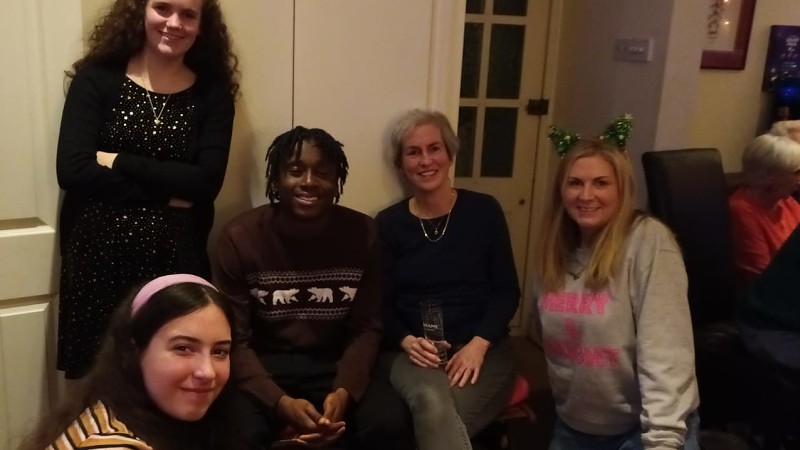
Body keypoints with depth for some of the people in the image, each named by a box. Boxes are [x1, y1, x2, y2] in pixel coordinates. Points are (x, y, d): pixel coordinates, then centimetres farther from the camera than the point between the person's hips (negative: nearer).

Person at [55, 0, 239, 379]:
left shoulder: (213, 91, 3)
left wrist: (118, 162, -11)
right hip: (98, 254, 0)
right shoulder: (97, 78, 1)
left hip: (176, 258, 1)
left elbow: (207, 182, -8)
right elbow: (71, 171, -10)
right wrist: (166, 196, -12)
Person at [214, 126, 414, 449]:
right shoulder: (240, 237, -8)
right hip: (264, 367, -1)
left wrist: (344, 391, -19)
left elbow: (367, 327, -1)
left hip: (336, 365, 2)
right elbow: (235, 339, -8)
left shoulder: (362, 234, -4)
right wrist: (281, 403, -22)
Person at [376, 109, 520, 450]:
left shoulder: (484, 210, 2)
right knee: (433, 405, -34)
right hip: (415, 352, 1)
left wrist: (478, 344, -11)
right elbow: (383, 304, 5)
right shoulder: (388, 224, 3)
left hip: (483, 350, 0)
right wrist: (407, 341, -15)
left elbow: (507, 291, 3)